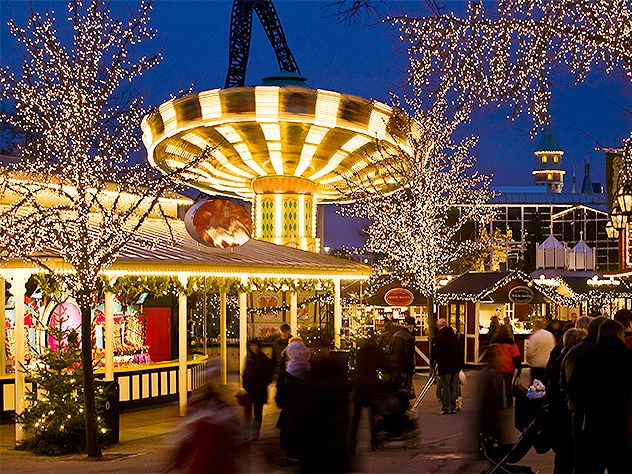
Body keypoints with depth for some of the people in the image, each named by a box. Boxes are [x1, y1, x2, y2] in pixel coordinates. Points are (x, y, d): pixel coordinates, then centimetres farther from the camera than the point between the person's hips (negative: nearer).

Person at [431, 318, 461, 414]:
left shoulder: (439, 337, -12)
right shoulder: (454, 336, 9)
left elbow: (434, 351, -10)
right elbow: (458, 350, 16)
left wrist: (432, 362, 7)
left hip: (444, 367, -7)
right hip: (455, 365, 7)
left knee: (444, 388, -1)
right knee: (453, 387, 12)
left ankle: (446, 408, -1)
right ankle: (453, 407, 17)